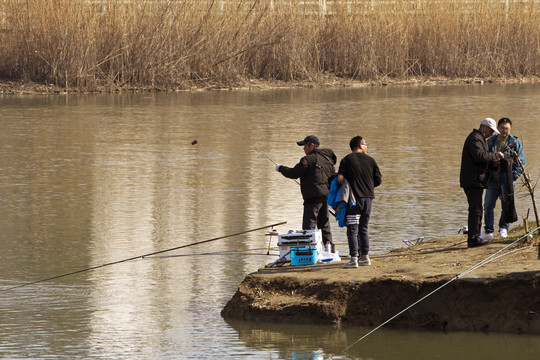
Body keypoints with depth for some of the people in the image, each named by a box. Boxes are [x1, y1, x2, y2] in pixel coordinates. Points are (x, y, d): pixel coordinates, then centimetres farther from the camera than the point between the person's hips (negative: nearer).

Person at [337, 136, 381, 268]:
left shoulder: (346, 160, -2)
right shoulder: (371, 160, 6)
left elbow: (340, 179, -11)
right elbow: (378, 180, 6)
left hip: (354, 198, -4)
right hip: (368, 197, 4)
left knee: (352, 230, -4)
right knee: (363, 228, 17)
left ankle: (353, 259, -12)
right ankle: (365, 257, 19)